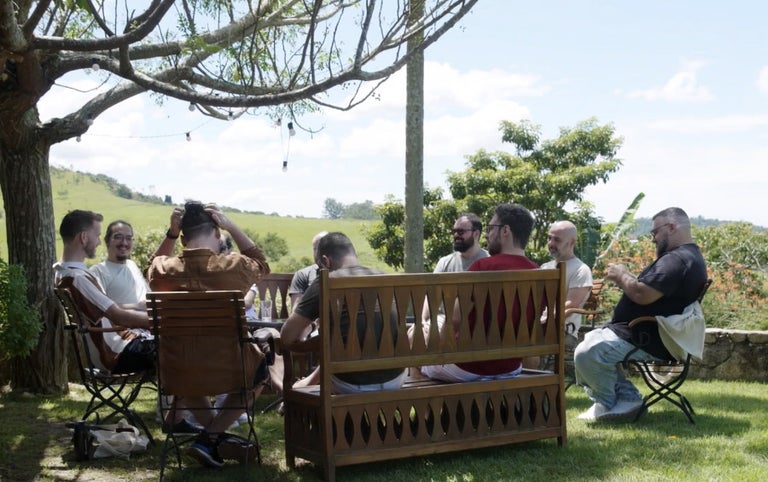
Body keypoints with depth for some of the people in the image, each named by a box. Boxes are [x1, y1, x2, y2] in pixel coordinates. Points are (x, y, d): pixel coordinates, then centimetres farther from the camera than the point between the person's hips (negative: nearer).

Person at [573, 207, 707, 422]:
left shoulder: (677, 259, -21)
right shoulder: (689, 256, 17)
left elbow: (642, 295, -29)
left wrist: (622, 275, -11)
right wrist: (624, 279, 5)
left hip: (646, 341, -12)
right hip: (647, 334, 12)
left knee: (586, 354, -23)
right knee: (591, 339, 21)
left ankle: (607, 404, 1)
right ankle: (626, 397, 11)